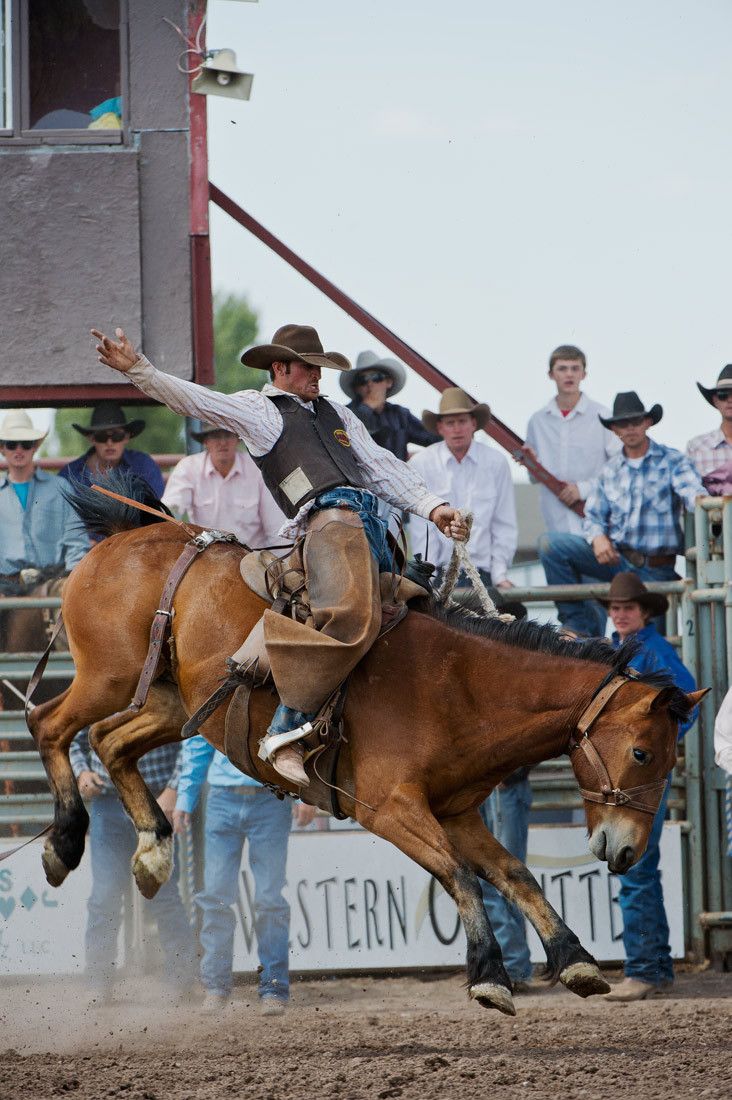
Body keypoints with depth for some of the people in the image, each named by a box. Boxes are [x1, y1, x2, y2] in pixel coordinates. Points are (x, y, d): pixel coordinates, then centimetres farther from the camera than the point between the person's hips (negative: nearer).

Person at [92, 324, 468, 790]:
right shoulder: (258, 410, 14)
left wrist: (433, 507, 18)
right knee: (351, 617, -31)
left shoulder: (338, 414, 33)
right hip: (331, 519, -8)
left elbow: (384, 467, 31)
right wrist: (137, 368, -9)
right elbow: (191, 398, 4)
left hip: (373, 525, 8)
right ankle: (286, 732, -29)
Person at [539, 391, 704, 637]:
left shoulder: (671, 461, 0)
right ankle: (579, 624, -15)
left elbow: (691, 490, -17)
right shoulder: (610, 470, 13)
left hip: (655, 570, -3)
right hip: (614, 558, 3)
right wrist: (598, 537, -14)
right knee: (550, 544, -16)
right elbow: (593, 515, 11)